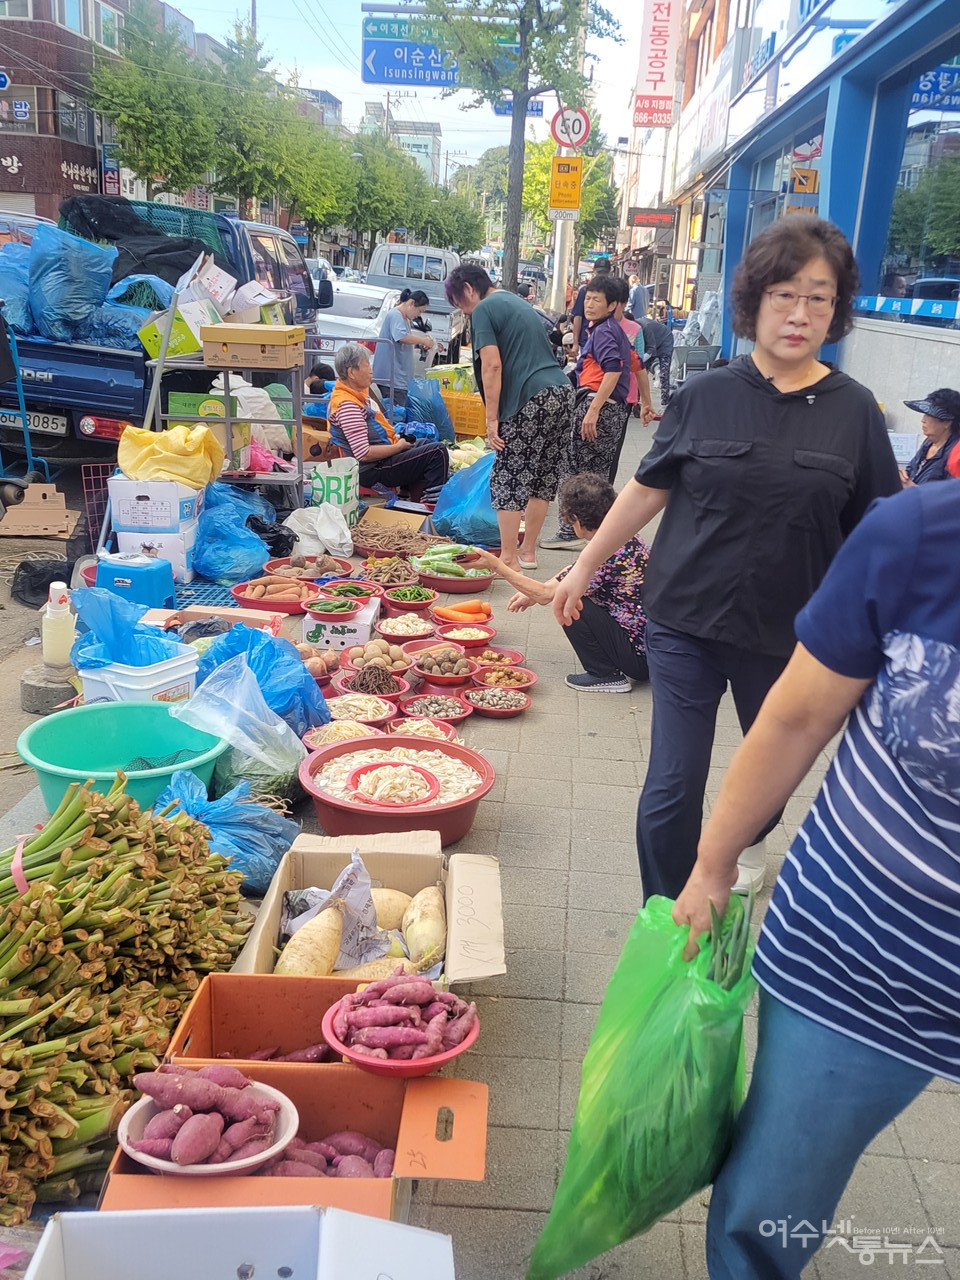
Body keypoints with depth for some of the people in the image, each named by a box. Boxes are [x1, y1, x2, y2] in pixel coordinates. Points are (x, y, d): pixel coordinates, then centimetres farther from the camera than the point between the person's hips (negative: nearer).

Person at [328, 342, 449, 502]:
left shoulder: (356, 394, 7)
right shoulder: (347, 406, -24)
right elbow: (364, 454, -28)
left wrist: (394, 437, 9)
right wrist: (398, 447, -15)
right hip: (372, 471, -11)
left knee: (426, 443, 27)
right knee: (437, 451, -12)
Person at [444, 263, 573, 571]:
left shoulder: (483, 310, -1)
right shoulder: (519, 302, 25)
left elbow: (492, 366, -12)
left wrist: (492, 419, -10)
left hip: (532, 398, -9)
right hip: (563, 392, 9)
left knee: (508, 477, -2)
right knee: (543, 475, 13)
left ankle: (509, 558, 0)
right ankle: (528, 551, 22)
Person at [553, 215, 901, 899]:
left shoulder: (854, 411, -4)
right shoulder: (706, 395, -4)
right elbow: (648, 490, 4)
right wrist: (584, 567, 9)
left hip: (789, 634, 2)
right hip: (686, 623, -1)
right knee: (672, 789, -2)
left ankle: (751, 843, 58)